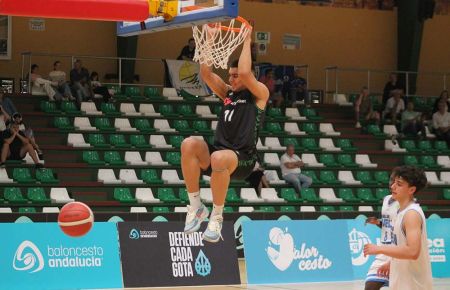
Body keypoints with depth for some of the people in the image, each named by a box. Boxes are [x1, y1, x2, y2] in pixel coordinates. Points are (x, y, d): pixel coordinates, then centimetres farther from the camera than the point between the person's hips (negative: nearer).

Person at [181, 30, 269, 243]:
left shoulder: (260, 94, 2)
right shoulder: (227, 93, 20)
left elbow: (245, 73, -17)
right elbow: (206, 74, 9)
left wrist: (247, 42, -6)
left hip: (243, 160, -6)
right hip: (218, 154, 6)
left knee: (219, 158, -41)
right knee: (189, 144, -27)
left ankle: (217, 216, -22)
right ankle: (196, 207, -20)